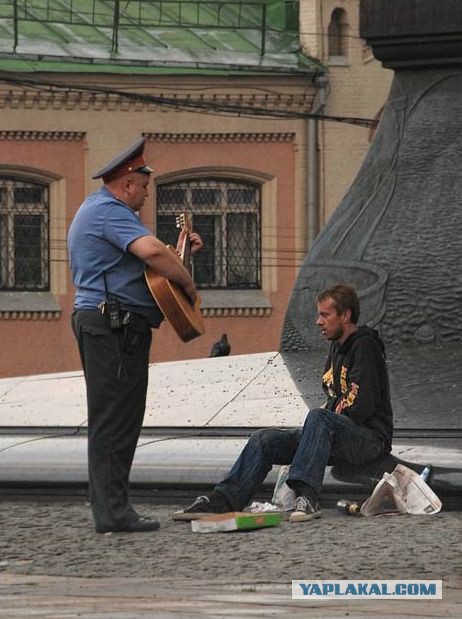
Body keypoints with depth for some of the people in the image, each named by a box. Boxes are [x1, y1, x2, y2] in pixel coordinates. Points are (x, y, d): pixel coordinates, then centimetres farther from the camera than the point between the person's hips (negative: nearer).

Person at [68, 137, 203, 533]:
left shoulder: (95, 210, 24)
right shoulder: (108, 211, -12)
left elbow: (137, 262, 29)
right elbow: (150, 250, -28)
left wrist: (179, 254, 18)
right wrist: (188, 282, -15)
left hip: (100, 322, 11)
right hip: (115, 324, -11)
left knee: (112, 420, 12)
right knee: (115, 418, -11)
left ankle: (109, 508, 13)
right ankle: (113, 512, -13)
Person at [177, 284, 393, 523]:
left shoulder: (365, 347, -10)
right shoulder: (337, 347, 19)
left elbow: (362, 407, -19)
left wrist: (326, 417, -8)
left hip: (370, 438, -9)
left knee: (318, 418, -38)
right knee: (265, 439, -7)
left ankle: (307, 497, -49)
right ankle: (222, 501, -18)